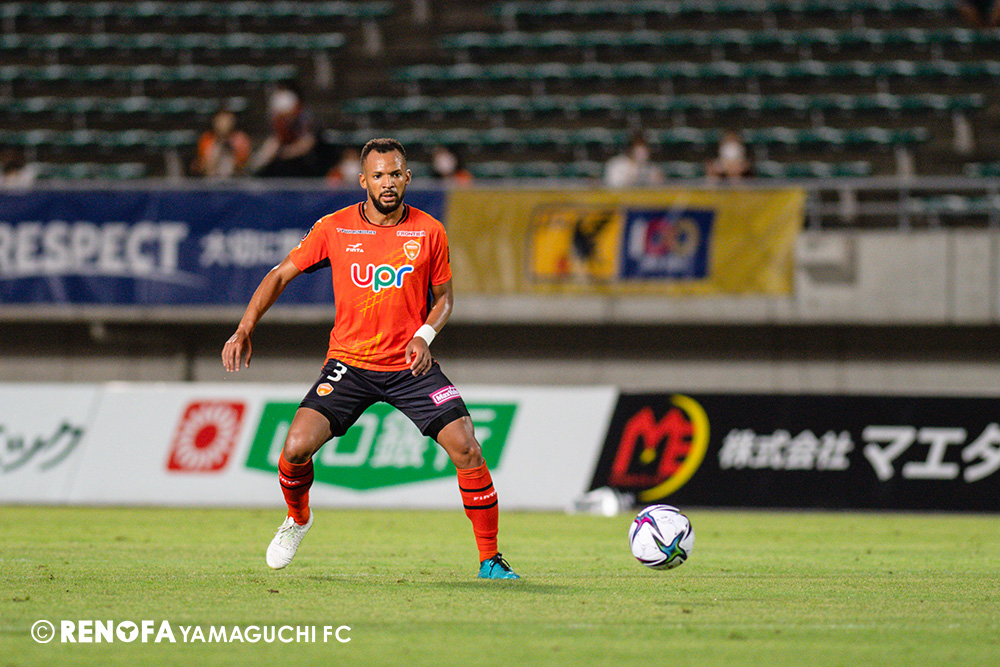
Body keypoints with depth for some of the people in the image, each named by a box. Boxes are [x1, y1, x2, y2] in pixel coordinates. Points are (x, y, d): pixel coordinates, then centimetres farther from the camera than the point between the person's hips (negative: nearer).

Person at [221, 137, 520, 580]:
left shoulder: (429, 232, -1)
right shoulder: (334, 229, -3)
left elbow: (444, 297, 10)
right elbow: (281, 274, 6)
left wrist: (424, 336, -10)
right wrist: (244, 331, -3)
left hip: (410, 365, 0)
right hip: (349, 361, 0)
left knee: (467, 449, -15)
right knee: (296, 448, -16)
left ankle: (489, 559, -1)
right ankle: (297, 518, 19)